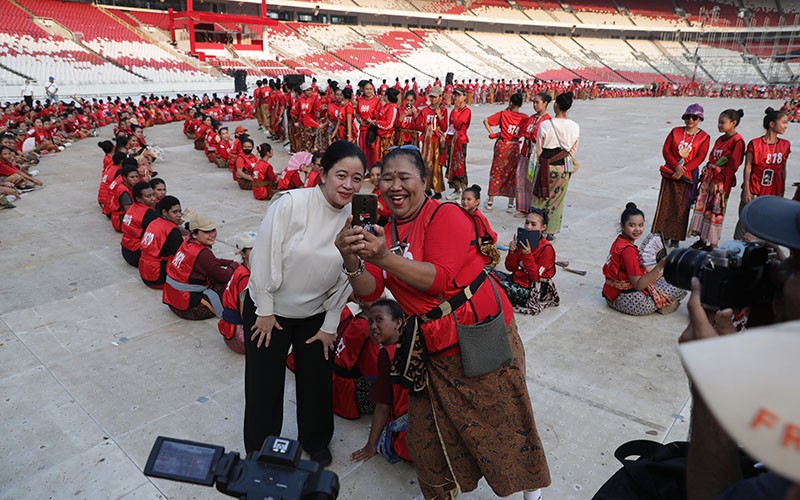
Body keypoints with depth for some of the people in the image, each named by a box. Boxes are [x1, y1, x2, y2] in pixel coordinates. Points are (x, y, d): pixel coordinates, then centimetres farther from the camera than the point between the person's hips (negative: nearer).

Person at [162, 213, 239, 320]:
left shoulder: (187, 243, 2)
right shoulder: (202, 253, -24)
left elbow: (213, 261, 16)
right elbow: (224, 276, -15)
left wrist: (232, 262, 10)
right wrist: (235, 265, 4)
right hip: (187, 309, -9)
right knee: (228, 283, -5)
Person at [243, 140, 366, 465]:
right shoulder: (290, 204, -24)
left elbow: (344, 280, -4)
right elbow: (264, 257, -18)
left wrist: (330, 325, 0)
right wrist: (265, 311, -12)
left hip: (315, 314, 3)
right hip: (267, 310, -3)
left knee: (317, 381, 17)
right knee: (264, 384, 10)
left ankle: (315, 441, 45)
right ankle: (259, 451, 36)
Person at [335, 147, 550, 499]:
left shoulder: (446, 216, -15)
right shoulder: (382, 231, 3)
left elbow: (438, 279, -26)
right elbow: (369, 291, -5)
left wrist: (384, 258, -35)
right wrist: (352, 262, -26)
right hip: (433, 346, 6)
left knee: (501, 416, 12)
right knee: (429, 429, 16)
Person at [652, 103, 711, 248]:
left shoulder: (704, 137, 1)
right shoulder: (675, 131, 6)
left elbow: (700, 158, -6)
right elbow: (666, 150, -1)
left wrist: (683, 169, -17)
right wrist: (676, 166, -14)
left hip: (687, 176, -1)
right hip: (670, 172, 2)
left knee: (681, 207, 1)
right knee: (665, 204, 1)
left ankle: (675, 239, 9)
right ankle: (662, 235, 11)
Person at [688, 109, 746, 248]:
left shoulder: (737, 141, -10)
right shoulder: (720, 139, 15)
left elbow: (732, 166, -15)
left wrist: (717, 181, -17)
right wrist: (705, 175, 7)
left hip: (722, 181, -8)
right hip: (709, 178, 8)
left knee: (715, 211, -3)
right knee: (701, 206, 7)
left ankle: (712, 243, 7)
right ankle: (703, 239, 18)